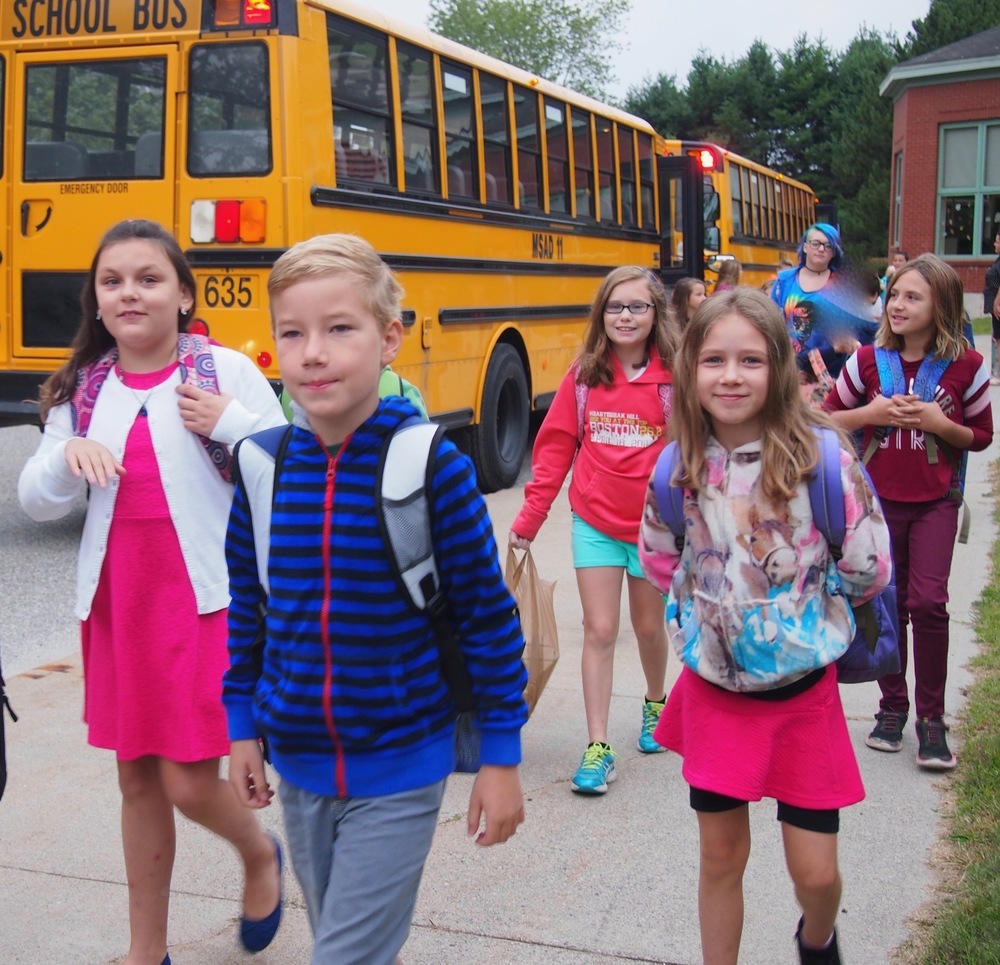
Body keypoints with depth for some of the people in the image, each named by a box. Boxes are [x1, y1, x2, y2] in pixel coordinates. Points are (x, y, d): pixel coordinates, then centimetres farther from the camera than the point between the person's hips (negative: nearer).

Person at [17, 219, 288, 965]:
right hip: (118, 601, 4)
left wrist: (231, 425, -20)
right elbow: (36, 502, 8)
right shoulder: (83, 389, 6)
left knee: (189, 782, -4)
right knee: (136, 776, 13)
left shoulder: (227, 371, -6)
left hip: (207, 599, -4)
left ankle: (260, 855, 30)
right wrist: (67, 455, -11)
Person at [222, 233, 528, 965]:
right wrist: (242, 726, 10)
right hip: (298, 764, 5)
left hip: (401, 769, -4)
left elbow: (488, 614, -11)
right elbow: (246, 607, 8)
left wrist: (502, 755, -8)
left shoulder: (433, 465, -16)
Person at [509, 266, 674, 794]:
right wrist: (530, 515, 0)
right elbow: (555, 445, 2)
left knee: (649, 626, 16)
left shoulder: (673, 376, -9)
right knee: (599, 630, 0)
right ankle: (598, 748, 6)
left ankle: (655, 704, 45)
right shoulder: (584, 374, -2)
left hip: (653, 525, -1)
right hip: (595, 523, 1)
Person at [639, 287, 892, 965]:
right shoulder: (680, 464, -8)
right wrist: (707, 605, 5)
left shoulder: (820, 455, -18)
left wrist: (798, 602, 1)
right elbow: (658, 559, 11)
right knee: (721, 857, 12)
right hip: (714, 688, 2)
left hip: (802, 690, -2)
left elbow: (869, 571, -9)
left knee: (815, 871, 7)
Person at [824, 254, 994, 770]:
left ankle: (931, 718, 4)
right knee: (887, 604, 7)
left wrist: (941, 424, -15)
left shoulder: (965, 366, -6)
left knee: (927, 601, -11)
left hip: (935, 501, -1)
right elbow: (828, 418, 5)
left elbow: (982, 435, 4)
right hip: (878, 498, 2)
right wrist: (872, 413, -13)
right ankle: (892, 705, 25)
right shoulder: (868, 360, -4)